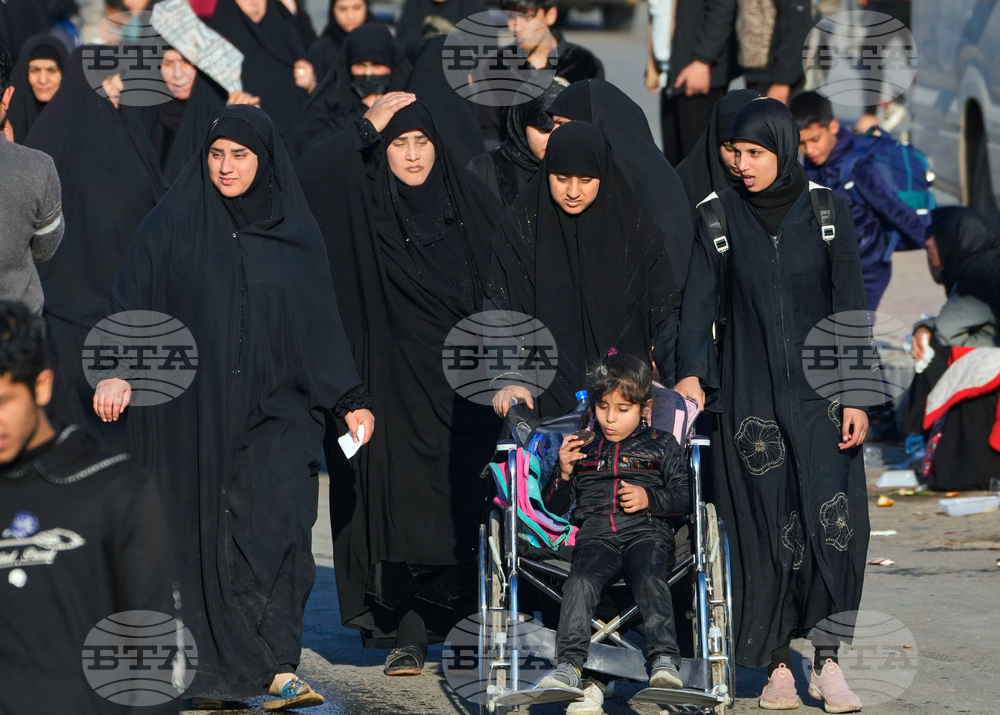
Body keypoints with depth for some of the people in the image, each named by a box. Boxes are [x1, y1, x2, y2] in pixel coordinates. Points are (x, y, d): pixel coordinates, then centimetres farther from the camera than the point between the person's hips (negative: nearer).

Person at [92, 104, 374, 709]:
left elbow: (322, 323, 12)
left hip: (275, 411, 0)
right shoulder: (174, 224, 4)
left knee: (277, 526, -13)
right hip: (192, 407, 0)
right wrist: (116, 369, -14)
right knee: (201, 533, -1)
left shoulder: (297, 234, 9)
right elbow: (130, 298, 0)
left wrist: (350, 399, 6)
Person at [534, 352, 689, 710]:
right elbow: (554, 505, 23)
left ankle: (664, 661, -42)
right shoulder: (581, 448, 22)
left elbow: (684, 497, 13)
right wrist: (563, 472, 3)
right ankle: (570, 666, -38)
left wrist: (649, 499, -5)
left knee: (651, 580, -33)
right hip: (596, 534, 2)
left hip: (647, 531, -2)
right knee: (580, 582, -29)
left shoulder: (662, 445, 18)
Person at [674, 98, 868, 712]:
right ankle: (778, 665, 4)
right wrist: (691, 373, -18)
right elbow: (699, 300, -3)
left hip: (818, 391, 0)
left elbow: (850, 308, 1)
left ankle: (828, 663, -5)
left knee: (833, 520, -11)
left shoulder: (828, 212, 1)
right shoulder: (721, 217, 2)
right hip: (749, 392, 0)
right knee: (766, 528, -2)